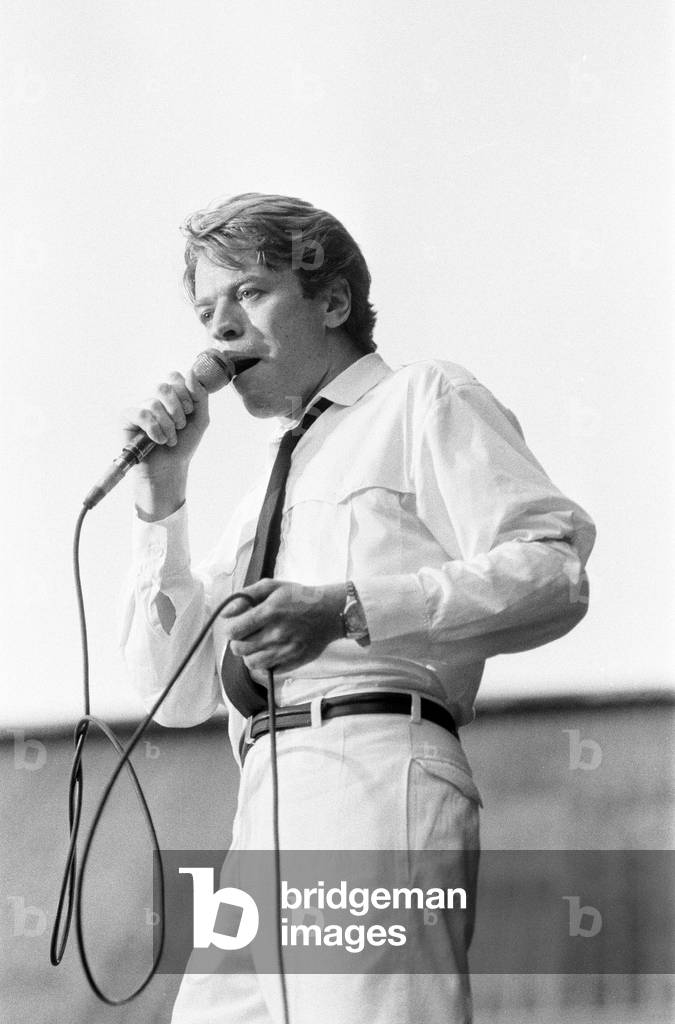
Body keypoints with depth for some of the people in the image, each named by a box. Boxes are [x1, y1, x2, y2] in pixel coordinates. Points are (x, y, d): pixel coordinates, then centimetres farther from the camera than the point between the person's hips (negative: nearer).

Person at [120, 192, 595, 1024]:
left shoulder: (424, 402, 11)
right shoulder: (270, 490, 33)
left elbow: (553, 571, -5)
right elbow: (176, 689, 25)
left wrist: (347, 610, -16)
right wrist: (162, 494, 16)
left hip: (375, 775, -8)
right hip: (270, 814, 8)